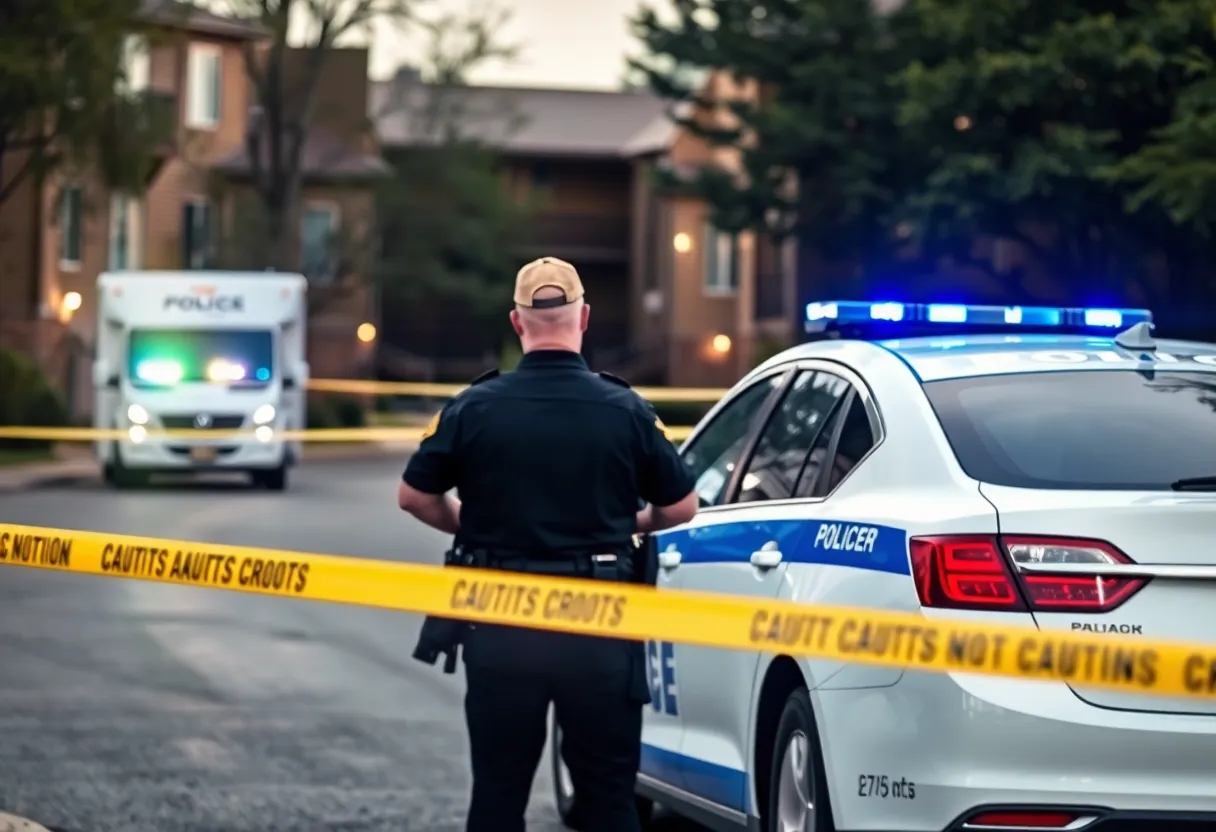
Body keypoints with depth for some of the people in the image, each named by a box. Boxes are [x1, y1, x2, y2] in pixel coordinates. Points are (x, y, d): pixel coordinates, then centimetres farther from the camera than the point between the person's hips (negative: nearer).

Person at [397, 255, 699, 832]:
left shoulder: (475, 407, -5)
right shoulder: (625, 410, -5)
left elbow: (414, 496, 4)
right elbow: (680, 508, 4)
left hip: (501, 623, 1)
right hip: (597, 622, 0)